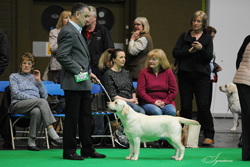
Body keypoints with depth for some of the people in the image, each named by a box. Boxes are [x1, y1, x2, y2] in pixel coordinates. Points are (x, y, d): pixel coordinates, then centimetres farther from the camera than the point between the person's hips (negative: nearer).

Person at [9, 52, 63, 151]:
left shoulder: (34, 77, 27)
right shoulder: (14, 76, 18)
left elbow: (45, 96, 16)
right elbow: (15, 93, -1)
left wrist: (38, 80, 7)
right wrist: (33, 98, -12)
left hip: (35, 105, 3)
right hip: (18, 105, -3)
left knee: (37, 111, -38)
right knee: (42, 102, -33)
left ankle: (31, 142, -37)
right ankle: (52, 133, -41)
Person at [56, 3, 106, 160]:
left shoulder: (77, 31, 19)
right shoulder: (68, 31, -14)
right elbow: (62, 56, -22)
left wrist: (88, 72, 16)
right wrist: (78, 69, -18)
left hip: (83, 82, 10)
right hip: (74, 82, -10)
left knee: (86, 117, 13)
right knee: (72, 117, -4)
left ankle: (87, 149, 19)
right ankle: (69, 151, 2)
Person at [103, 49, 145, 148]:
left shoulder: (126, 73, 22)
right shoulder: (109, 74, 0)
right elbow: (112, 96, -7)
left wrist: (134, 99, 2)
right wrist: (129, 100, -12)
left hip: (130, 102, 6)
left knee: (142, 113, -29)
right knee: (138, 110, -34)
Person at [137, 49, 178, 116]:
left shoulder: (168, 72, 10)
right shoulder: (144, 72, 6)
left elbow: (174, 90, 8)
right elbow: (140, 91, -1)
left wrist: (165, 102, -7)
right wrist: (153, 101, -13)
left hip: (165, 102, 2)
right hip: (147, 103, -2)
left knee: (172, 111, -32)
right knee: (157, 112, -36)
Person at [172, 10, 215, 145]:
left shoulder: (207, 38, 6)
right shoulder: (184, 36, 11)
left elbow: (209, 58, -2)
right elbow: (175, 53, 3)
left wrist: (201, 49, -20)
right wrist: (189, 51, -11)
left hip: (201, 76, -2)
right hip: (185, 76, 2)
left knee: (203, 106, -10)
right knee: (185, 106, 3)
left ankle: (209, 136, -8)